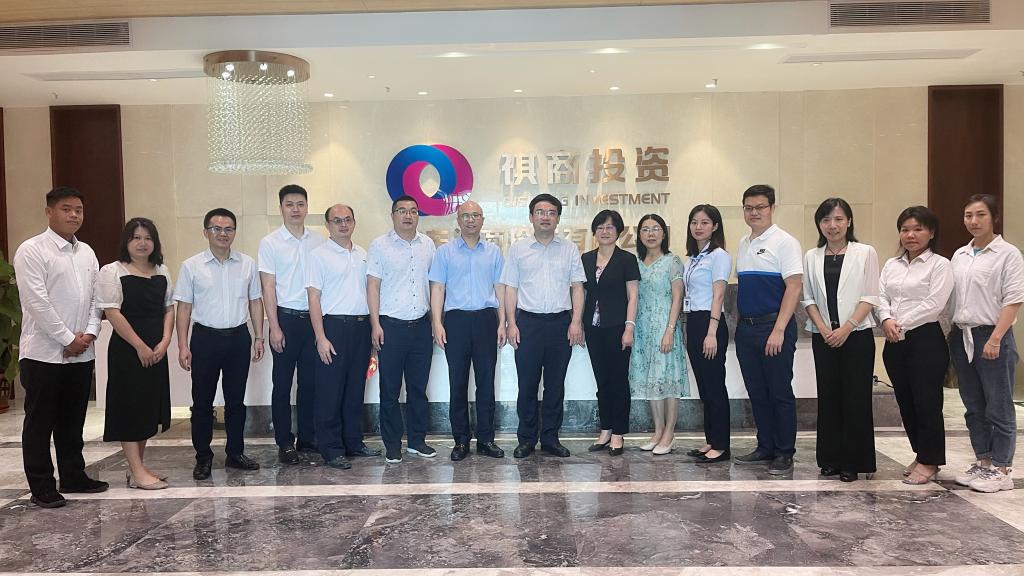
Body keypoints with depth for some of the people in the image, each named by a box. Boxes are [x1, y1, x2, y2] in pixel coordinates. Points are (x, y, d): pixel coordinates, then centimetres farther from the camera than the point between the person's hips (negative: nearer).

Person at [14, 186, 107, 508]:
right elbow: (37, 303, -15)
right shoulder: (31, 251, -8)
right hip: (44, 354, -6)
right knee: (40, 423, 5)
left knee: (73, 420, 15)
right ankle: (42, 487, 13)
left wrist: (89, 333, -4)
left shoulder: (86, 253, 12)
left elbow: (96, 297, 11)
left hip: (82, 354, 6)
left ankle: (73, 476, 26)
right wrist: (68, 339, -14)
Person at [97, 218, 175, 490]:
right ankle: (137, 472, 0)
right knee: (129, 406, -3)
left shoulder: (162, 272, 12)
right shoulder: (112, 272, -6)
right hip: (127, 350, -6)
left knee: (149, 406, 11)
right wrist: (140, 346, -15)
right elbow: (112, 313, -13)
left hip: (156, 352, 6)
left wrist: (165, 341, -3)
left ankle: (137, 466, 22)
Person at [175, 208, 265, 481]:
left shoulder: (248, 264, 4)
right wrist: (183, 346, -7)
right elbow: (184, 307, -2)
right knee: (202, 401, 6)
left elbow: (255, 302, 9)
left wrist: (259, 337, 6)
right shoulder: (191, 266, -2)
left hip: (239, 337, 2)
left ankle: (235, 453, 23)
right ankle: (203, 458, 18)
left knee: (236, 400, 11)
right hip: (205, 338, -2)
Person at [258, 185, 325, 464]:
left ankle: (307, 438, 22)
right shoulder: (270, 242, -2)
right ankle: (285, 443, 14)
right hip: (286, 317, -2)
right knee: (282, 383, 5)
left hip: (313, 317, 3)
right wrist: (274, 327, -9)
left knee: (310, 381, 10)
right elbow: (268, 287, -4)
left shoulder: (319, 241, 5)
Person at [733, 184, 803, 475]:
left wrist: (778, 330, -19)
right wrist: (740, 325, 13)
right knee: (757, 392, 13)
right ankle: (765, 447, 24)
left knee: (780, 393, 1)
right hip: (746, 328, 7)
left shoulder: (784, 242, -8)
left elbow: (794, 286, -14)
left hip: (773, 327, -7)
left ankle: (784, 454, 12)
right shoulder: (743, 244, 13)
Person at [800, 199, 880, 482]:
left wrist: (846, 328, -13)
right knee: (828, 397, 6)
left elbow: (870, 297, -4)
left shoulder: (865, 253, 1)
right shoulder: (811, 257, 9)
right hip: (823, 337, 3)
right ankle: (830, 459, 15)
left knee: (856, 398, -1)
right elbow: (808, 298, 8)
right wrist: (823, 328, -6)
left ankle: (852, 462, 9)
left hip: (857, 334, -3)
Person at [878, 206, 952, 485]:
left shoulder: (939, 265, -3)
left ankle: (929, 462, 12)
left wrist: (902, 324, -14)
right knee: (905, 402, 11)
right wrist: (887, 320, -14)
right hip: (895, 342, 6)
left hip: (925, 339, -6)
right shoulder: (891, 265, 15)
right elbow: (881, 297, 5)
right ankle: (920, 455, 26)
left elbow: (934, 304, -13)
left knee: (927, 402, -1)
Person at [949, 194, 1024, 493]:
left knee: (998, 409, 0)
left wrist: (995, 339, -18)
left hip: (992, 337, -6)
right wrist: (950, 334, 9)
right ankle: (982, 462, 22)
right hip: (961, 337, 6)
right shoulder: (959, 256, 13)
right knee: (974, 407, 12)